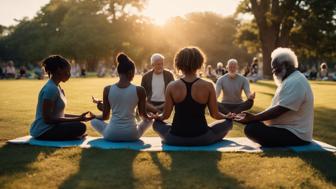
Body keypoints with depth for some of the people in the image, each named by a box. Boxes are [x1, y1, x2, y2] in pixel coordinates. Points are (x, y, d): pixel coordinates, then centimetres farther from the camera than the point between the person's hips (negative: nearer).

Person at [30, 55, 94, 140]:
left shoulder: (57, 88, 11)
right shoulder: (51, 89, -18)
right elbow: (47, 119, -21)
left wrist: (79, 117, 6)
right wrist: (77, 119, -20)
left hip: (50, 127, 10)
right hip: (43, 132, -10)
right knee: (80, 127, -24)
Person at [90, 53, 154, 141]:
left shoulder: (107, 89, -5)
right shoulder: (139, 90, -9)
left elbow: (105, 116, 3)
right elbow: (143, 114, 2)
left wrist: (93, 116, 26)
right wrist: (151, 116, 25)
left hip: (111, 135, 0)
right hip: (131, 135, 0)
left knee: (93, 120, 29)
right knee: (149, 120, 29)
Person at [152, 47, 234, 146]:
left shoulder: (172, 86, -6)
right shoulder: (208, 86, -8)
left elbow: (166, 115, 0)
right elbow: (215, 114, -1)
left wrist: (157, 117, 23)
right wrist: (226, 116, 21)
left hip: (176, 138, 1)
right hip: (201, 138, -1)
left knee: (157, 123, 31)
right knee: (228, 122, 22)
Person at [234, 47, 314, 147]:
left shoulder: (295, 82, -18)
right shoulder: (291, 80, 17)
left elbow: (279, 110, -25)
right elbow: (276, 108, 16)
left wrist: (253, 118, -22)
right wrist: (253, 117, 6)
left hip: (295, 135, -11)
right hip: (289, 129, 11)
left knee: (251, 129, -22)